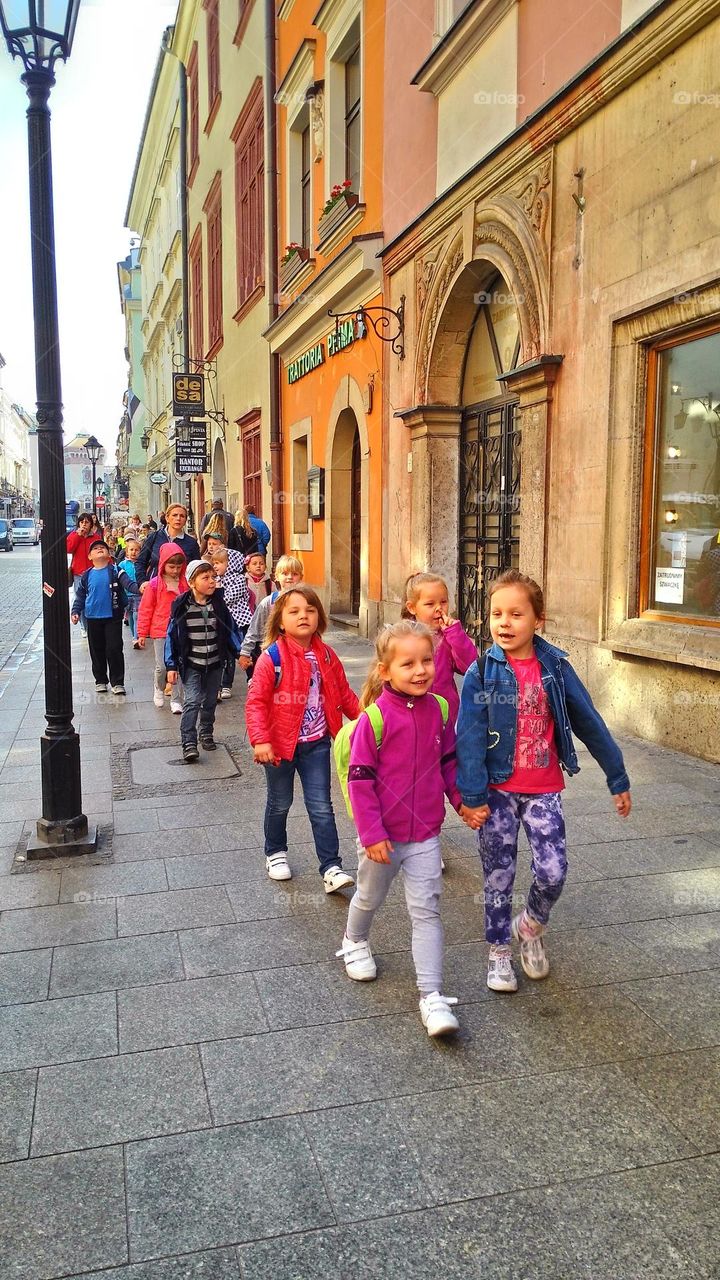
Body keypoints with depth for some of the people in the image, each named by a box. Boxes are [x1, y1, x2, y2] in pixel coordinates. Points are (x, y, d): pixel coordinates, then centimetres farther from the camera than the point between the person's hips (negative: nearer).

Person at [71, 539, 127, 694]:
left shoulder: (116, 571, -3)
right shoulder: (87, 575, 5)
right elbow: (80, 596, 12)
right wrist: (76, 612, 2)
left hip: (113, 617, -3)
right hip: (93, 618, 3)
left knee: (114, 649, -4)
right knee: (97, 651, 11)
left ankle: (117, 682, 6)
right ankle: (100, 680, 24)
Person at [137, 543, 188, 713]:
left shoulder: (185, 583, 2)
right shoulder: (155, 584, -5)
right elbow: (145, 609, 0)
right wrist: (142, 633, 0)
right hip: (160, 631, -2)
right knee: (162, 667, -3)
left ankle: (176, 700, 12)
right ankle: (159, 688, 28)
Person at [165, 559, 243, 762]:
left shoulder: (219, 603, -4)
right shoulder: (181, 606, -11)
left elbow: (230, 629, 6)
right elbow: (172, 635, -5)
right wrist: (171, 665, -6)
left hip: (215, 664, 3)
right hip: (191, 665, -3)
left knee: (210, 701, 15)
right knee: (192, 701, -12)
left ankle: (206, 734, 33)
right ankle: (189, 743, -9)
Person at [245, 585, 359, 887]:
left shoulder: (326, 656, -1)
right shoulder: (272, 658, -16)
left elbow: (343, 694, 10)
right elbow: (256, 701, -18)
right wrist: (260, 740, -27)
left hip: (316, 743, 3)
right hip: (281, 744, -3)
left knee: (321, 807, 3)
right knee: (280, 803, 16)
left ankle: (331, 867, 9)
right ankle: (275, 853, 39)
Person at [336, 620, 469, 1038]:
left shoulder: (439, 709, -6)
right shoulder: (375, 718, -20)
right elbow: (360, 779, -17)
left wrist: (462, 798, 3)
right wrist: (371, 833, -17)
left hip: (425, 833, 2)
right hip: (383, 834, -2)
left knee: (427, 910, 1)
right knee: (370, 898, 22)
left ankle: (432, 996, 6)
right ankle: (355, 942, 53)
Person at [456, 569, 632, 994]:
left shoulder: (555, 666, -5)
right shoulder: (482, 671, -10)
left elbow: (589, 723, 2)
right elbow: (470, 736, -11)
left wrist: (618, 778, 7)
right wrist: (472, 795, -15)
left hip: (544, 789, 1)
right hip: (497, 790, -1)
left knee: (553, 872, -4)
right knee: (499, 875, 8)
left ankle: (531, 926, 28)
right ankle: (499, 950, 29)